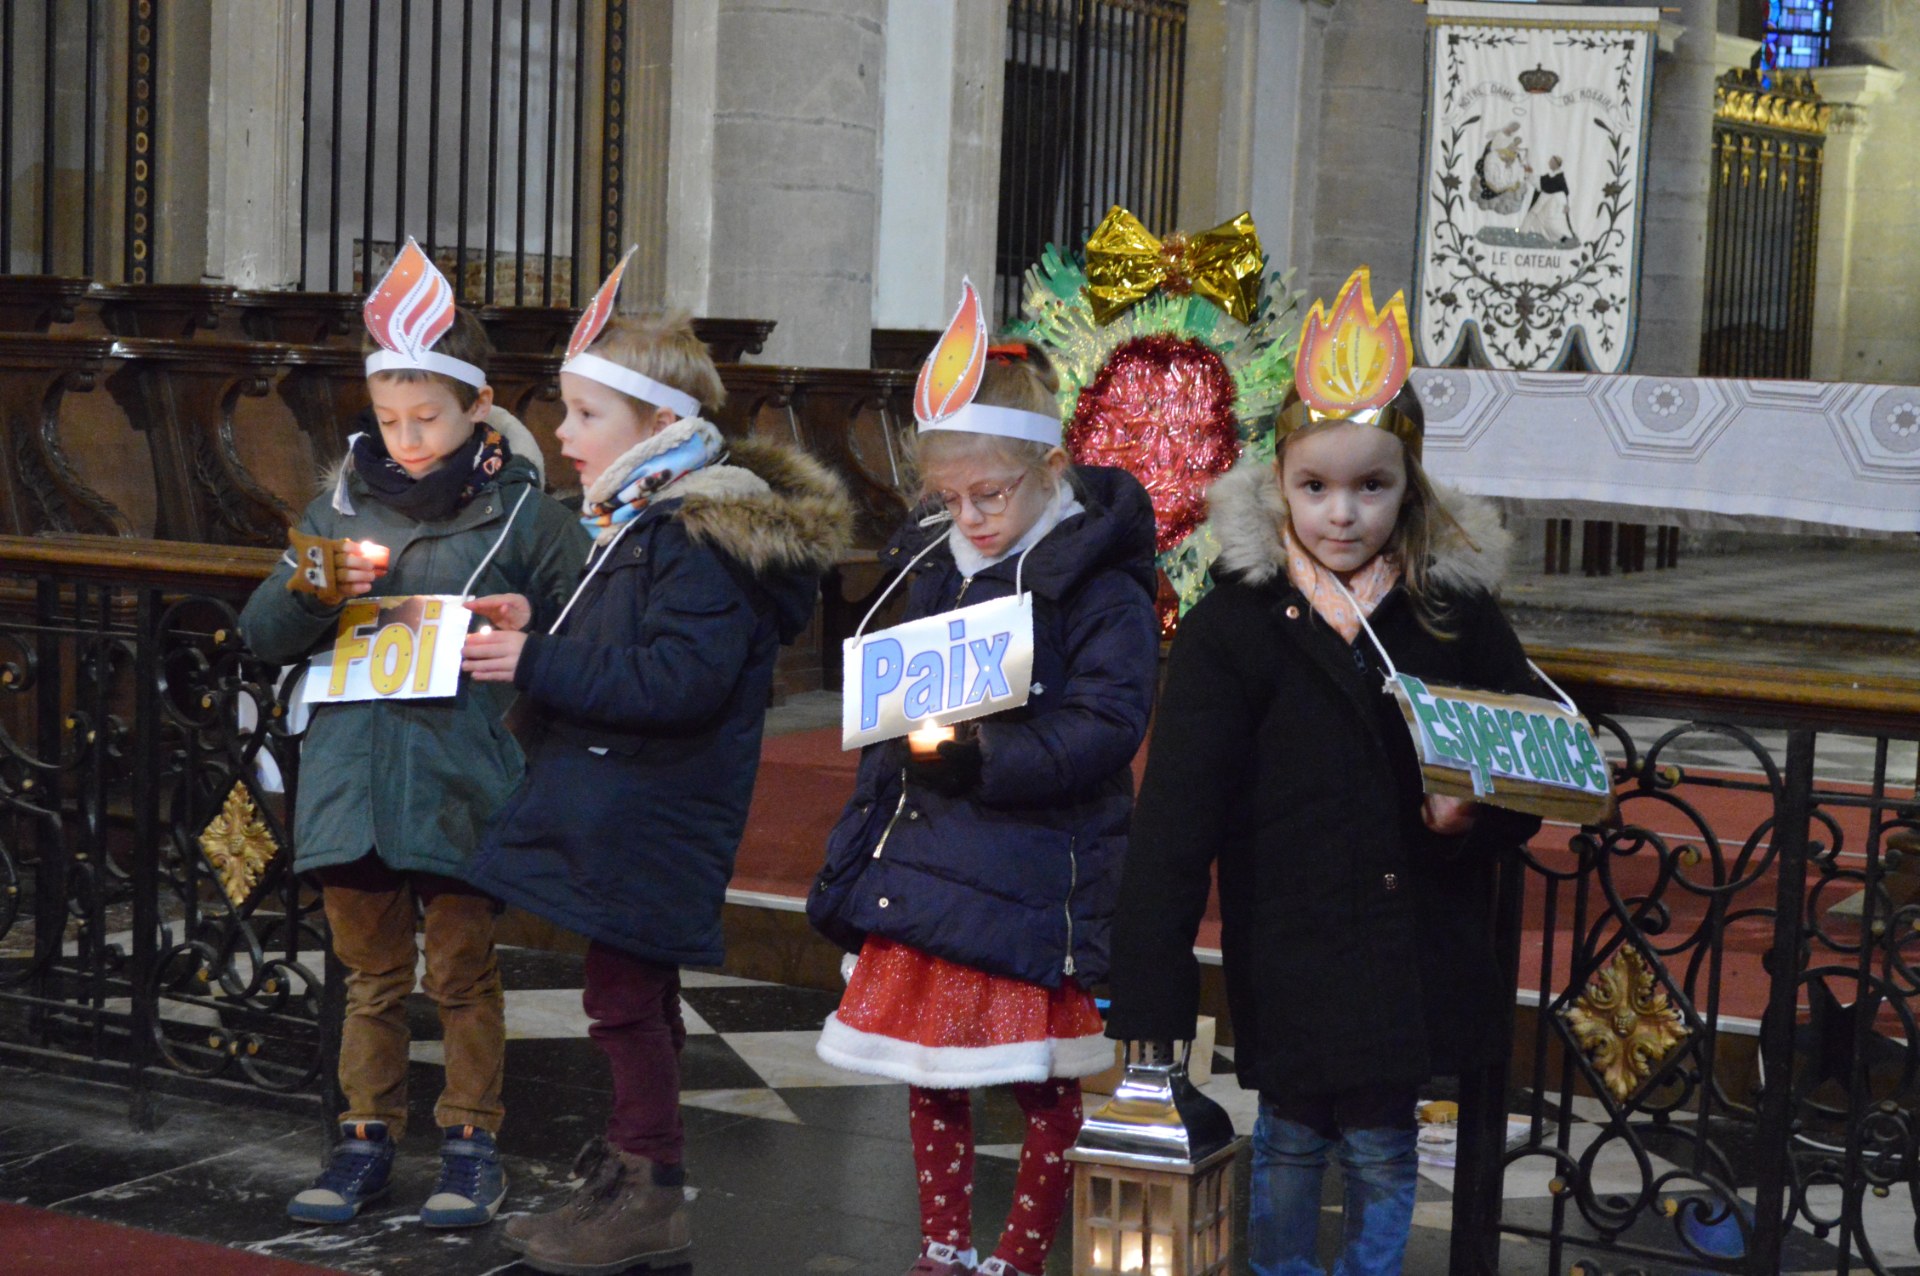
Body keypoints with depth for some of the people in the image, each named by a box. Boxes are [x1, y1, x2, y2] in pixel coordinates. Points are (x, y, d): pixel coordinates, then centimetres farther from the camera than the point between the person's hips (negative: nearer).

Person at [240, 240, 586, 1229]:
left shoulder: (520, 511, -1)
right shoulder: (344, 502, 9)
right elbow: (261, 633, 8)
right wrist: (317, 592, -11)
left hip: (461, 785, -3)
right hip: (351, 774, 3)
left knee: (462, 974, 7)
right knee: (370, 972, 13)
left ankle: (471, 1141, 20)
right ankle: (367, 1137, 25)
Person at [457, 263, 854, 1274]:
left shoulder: (702, 541, -19)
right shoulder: (634, 524, 14)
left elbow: (680, 681, -27)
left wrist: (541, 665, -23)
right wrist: (537, 632, 5)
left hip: (649, 822, -10)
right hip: (611, 809, 10)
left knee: (627, 998, -2)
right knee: (631, 996, 17)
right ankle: (629, 1167, 28)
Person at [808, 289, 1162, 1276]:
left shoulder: (1099, 584, -12)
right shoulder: (929, 565, 11)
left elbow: (1106, 725, -21)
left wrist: (985, 759, -28)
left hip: (1030, 878, -7)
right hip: (921, 857, 7)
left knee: (1043, 1079, 3)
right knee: (928, 1071, 14)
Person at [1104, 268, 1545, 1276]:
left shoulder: (1456, 611, -1)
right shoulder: (1232, 626, -9)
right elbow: (1171, 824, -11)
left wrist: (1479, 812, -13)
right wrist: (1148, 1001, -17)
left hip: (1414, 958, 2)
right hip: (1289, 959, -2)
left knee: (1382, 1152, 14)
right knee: (1288, 1144, 13)